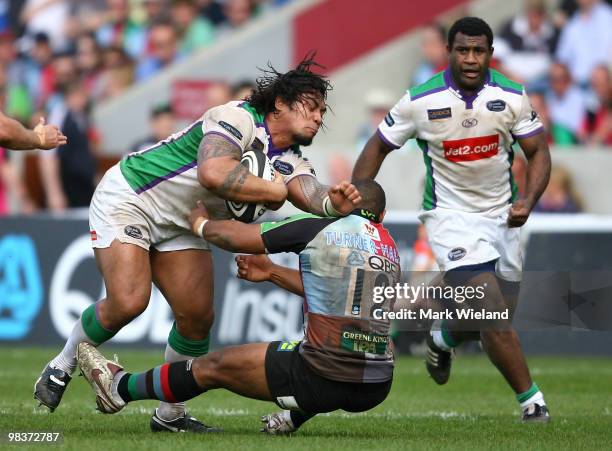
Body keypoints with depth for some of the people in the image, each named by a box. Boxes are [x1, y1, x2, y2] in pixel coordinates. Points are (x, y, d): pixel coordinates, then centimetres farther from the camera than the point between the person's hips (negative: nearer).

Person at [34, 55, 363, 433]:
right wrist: (275, 191, -27)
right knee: (128, 302, -20)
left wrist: (335, 203, -48)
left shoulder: (291, 163, -2)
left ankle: (170, 414, 14)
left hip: (181, 227, 8)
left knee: (198, 316, -3)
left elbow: (313, 195, -23)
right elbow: (213, 173, -41)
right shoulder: (239, 118, -23)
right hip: (127, 199, -8)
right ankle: (62, 367, 5)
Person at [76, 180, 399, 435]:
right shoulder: (390, 249, 12)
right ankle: (294, 418, 45)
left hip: (322, 380, -4)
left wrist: (200, 222, 23)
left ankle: (120, 388, 35)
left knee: (213, 366, 17)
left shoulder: (318, 228, -6)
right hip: (376, 390, 5)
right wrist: (271, 272, 35)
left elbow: (230, 236, 1)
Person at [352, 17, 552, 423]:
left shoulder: (511, 97, -6)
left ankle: (442, 338, 45)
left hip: (501, 216, 4)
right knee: (493, 313, -19)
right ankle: (531, 400, -9)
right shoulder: (421, 101, -11)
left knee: (497, 321, 11)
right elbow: (378, 147, 1)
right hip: (450, 216, -4)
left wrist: (527, 200, -17)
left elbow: (538, 152, 1)